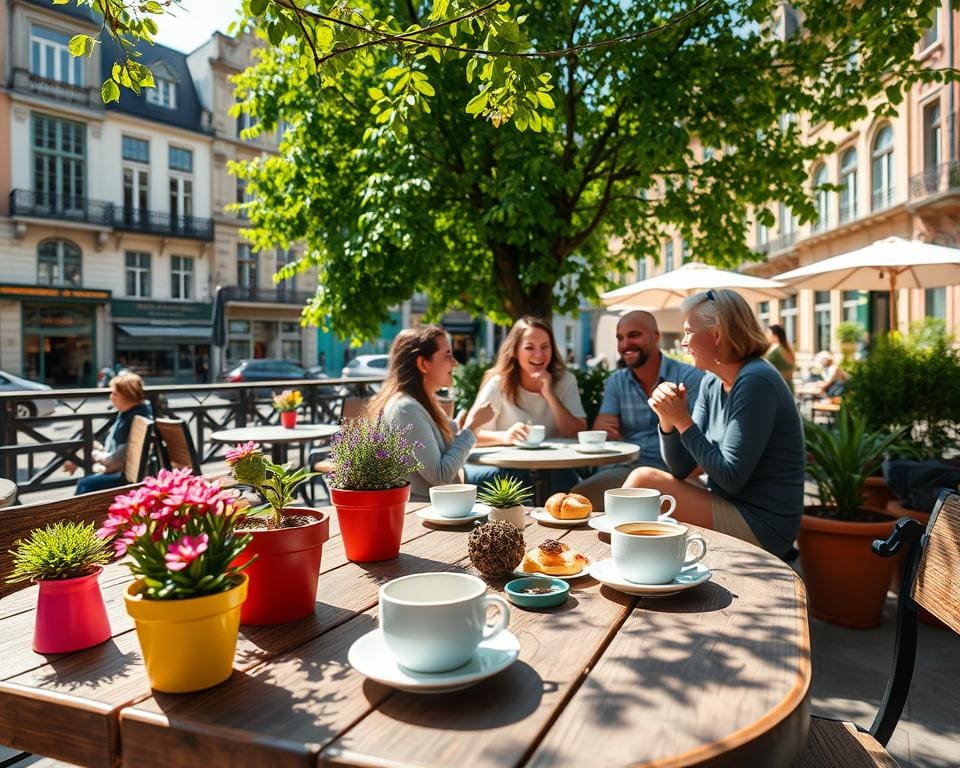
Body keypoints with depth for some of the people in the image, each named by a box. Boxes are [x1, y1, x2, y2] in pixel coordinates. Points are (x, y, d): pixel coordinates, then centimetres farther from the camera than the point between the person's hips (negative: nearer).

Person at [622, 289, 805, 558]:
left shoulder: (755, 382, -18)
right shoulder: (712, 383, 7)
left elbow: (731, 479, -20)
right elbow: (681, 469, 5)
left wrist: (683, 421, -17)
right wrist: (668, 419, -11)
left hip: (760, 527, -8)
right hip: (728, 509, 8)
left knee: (643, 480, -16)